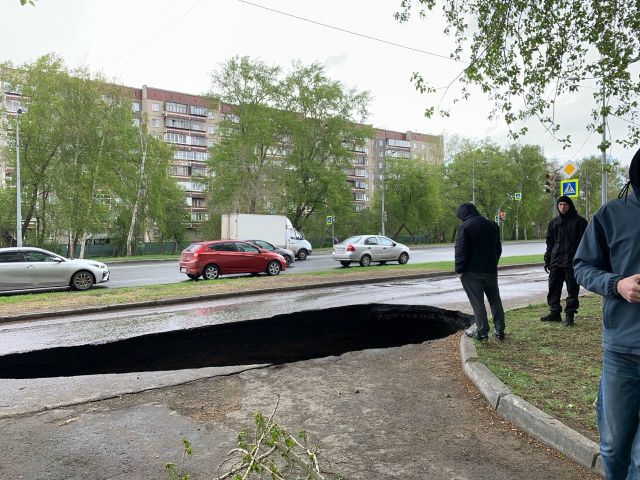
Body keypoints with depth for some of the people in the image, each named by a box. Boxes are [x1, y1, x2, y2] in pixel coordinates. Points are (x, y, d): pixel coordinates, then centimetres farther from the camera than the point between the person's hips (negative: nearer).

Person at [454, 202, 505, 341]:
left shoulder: (464, 227, -10)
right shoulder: (492, 225, 13)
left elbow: (461, 250, -15)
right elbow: (498, 248, 18)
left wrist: (460, 269, -9)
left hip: (472, 272, -6)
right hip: (491, 270, 6)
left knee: (477, 302, 1)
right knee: (495, 300, 13)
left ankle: (482, 332, 4)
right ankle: (500, 331, 17)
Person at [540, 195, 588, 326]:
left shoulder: (579, 221, 0)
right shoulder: (554, 222, 13)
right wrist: (547, 260, 10)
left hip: (572, 262, -4)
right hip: (556, 261, 5)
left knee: (572, 288, 2)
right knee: (553, 287, 7)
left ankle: (569, 314, 10)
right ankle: (554, 312, 17)